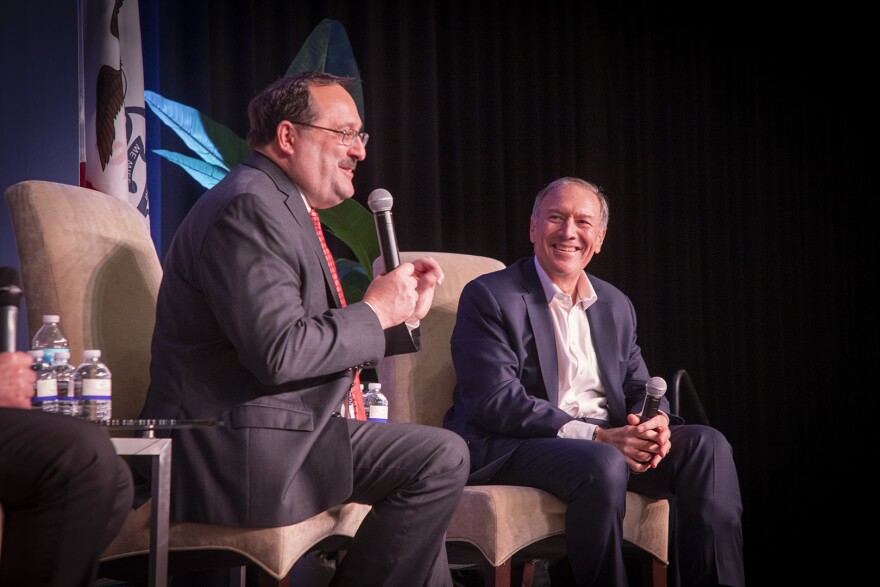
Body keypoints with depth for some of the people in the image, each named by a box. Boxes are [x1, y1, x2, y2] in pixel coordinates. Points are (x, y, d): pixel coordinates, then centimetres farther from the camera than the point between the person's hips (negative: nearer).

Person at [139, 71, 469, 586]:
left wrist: (404, 315, 6)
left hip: (295, 428, 10)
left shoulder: (286, 209, 17)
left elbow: (324, 345, 18)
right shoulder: (249, 206, -15)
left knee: (444, 456, 9)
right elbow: (279, 353, -25)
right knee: (438, 459, -9)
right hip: (239, 457, -10)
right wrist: (375, 312, -12)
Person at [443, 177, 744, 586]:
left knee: (706, 444, -15)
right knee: (603, 464, -35)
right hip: (511, 446, -6)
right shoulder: (489, 296, -4)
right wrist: (597, 436, -23)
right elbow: (496, 402, -16)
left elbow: (639, 388, 16)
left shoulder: (616, 306, 18)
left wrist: (654, 421, -12)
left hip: (610, 441, 7)